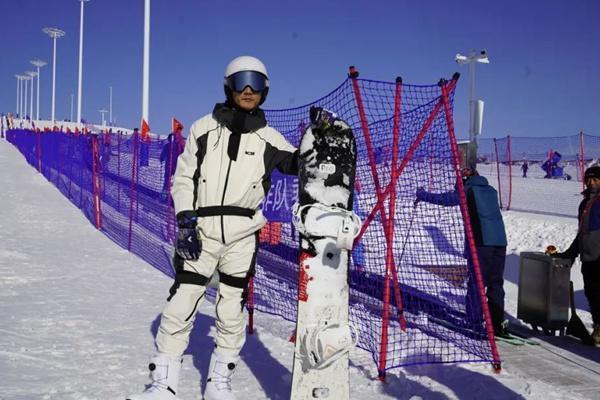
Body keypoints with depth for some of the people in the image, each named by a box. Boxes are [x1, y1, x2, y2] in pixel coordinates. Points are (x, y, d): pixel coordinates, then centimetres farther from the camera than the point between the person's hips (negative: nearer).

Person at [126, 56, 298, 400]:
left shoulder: (267, 138, 7)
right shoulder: (205, 128, 5)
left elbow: (295, 163, -5)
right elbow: (183, 178, 5)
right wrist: (186, 221, -6)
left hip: (242, 236, 1)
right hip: (200, 230, -1)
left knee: (232, 311, 7)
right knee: (180, 306, -4)